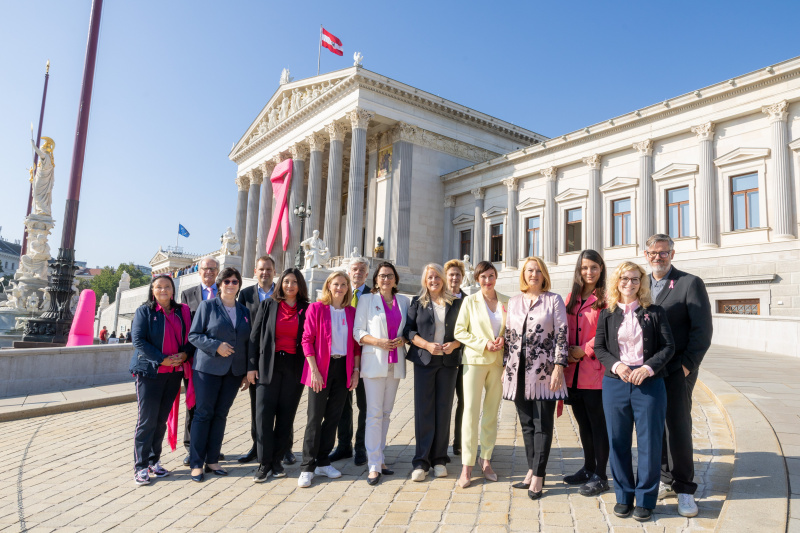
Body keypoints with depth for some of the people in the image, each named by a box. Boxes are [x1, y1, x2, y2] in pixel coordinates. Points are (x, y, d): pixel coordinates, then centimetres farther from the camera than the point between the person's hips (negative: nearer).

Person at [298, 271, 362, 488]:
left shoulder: (352, 312, 7)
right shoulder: (316, 308, -4)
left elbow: (356, 343, 10)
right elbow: (307, 340, -8)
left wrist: (356, 370, 3)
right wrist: (314, 370, -14)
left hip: (343, 368, 4)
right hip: (321, 368, -4)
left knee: (333, 417, 11)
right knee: (315, 418, -1)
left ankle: (323, 462, 24)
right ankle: (308, 467, 10)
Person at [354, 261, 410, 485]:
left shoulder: (403, 301, 13)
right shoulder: (366, 299, 3)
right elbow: (358, 331, -1)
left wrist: (403, 339, -6)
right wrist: (378, 342, -16)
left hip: (395, 363, 4)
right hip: (374, 361, -4)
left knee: (386, 412, 10)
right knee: (374, 412, -8)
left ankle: (379, 458, 21)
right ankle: (374, 465, -3)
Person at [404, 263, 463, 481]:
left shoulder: (456, 303, 8)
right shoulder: (417, 302, 7)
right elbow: (408, 330, 2)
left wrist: (454, 344, -10)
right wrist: (427, 344, -12)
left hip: (449, 361, 1)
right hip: (424, 360, -1)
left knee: (444, 409, 5)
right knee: (423, 409, -1)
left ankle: (439, 459, 17)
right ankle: (421, 461, 7)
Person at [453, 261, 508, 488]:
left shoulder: (506, 301, 5)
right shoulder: (470, 301, 0)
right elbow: (459, 331, -3)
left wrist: (503, 339, -8)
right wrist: (483, 344, -12)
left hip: (499, 361, 3)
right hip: (475, 359, -2)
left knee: (492, 412, 10)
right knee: (471, 410, -5)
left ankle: (486, 459, 23)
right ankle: (467, 465, 3)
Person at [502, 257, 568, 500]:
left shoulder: (554, 300, 0)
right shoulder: (514, 302, 11)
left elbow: (562, 334, -4)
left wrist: (559, 366, -12)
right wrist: (506, 366, 12)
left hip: (544, 370, -4)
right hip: (519, 370, 4)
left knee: (542, 423, 0)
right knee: (526, 423, 10)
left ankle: (538, 476, 8)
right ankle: (532, 470, 20)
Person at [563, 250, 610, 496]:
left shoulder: (606, 297, -6)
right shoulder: (572, 297, 14)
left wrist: (584, 350, -13)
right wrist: (567, 352, 1)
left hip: (595, 371, -6)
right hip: (573, 372, 6)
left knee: (598, 424, 3)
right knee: (583, 423, 17)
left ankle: (600, 476, 16)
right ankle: (588, 469, 31)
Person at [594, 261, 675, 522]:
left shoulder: (655, 312, 4)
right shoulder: (607, 314, 8)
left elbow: (668, 346, 0)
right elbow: (599, 347, 6)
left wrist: (648, 368, -14)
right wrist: (616, 365, -12)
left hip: (649, 383, -1)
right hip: (614, 383, 1)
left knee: (649, 442, 2)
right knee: (618, 441, 7)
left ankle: (645, 499, 17)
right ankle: (624, 497, 21)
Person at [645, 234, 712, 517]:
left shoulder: (690, 283, -3)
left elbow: (703, 329, -8)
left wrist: (686, 366, -12)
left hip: (676, 370, -4)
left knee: (679, 427, 0)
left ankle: (684, 489, 15)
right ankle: (666, 480, 25)